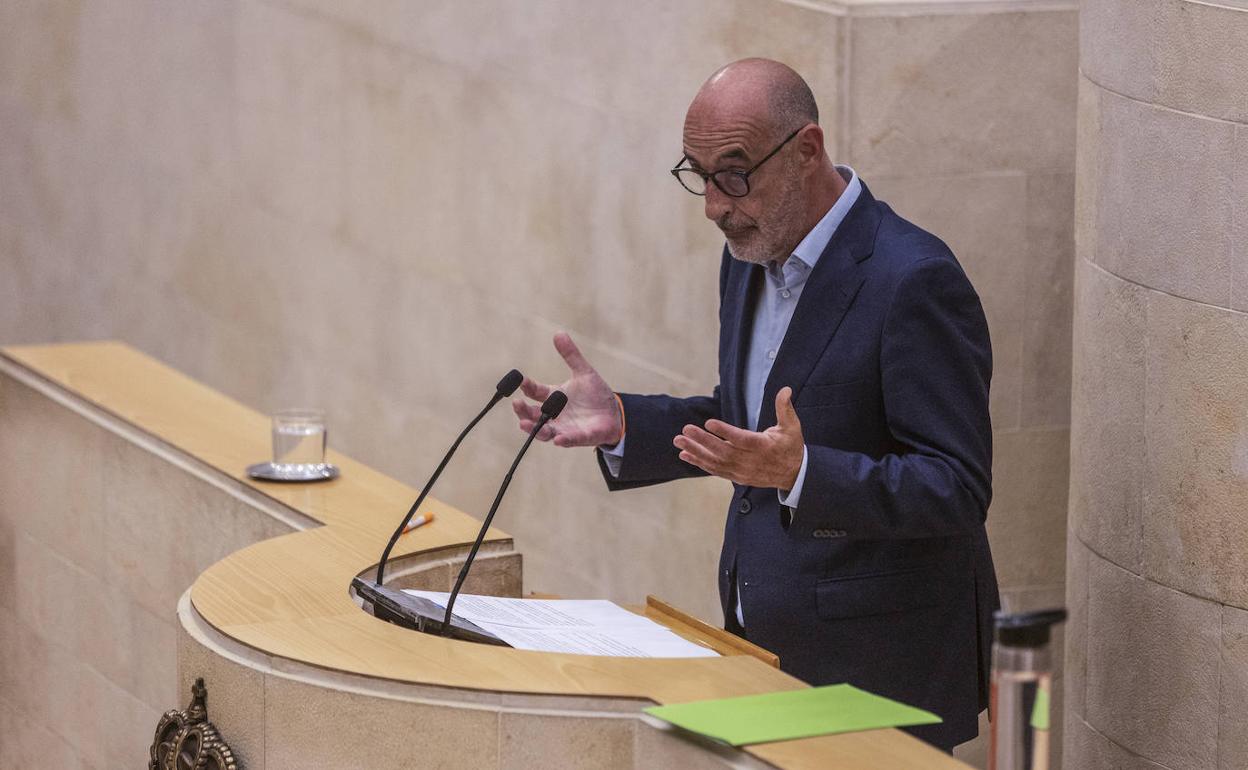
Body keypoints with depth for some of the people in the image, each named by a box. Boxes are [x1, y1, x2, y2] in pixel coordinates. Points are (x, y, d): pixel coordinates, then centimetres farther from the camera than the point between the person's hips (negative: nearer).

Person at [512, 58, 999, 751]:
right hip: (764, 643, 8)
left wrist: (800, 472, -34)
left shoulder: (914, 281, -20)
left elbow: (957, 490, -21)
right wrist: (623, 424, 4)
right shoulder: (753, 255, 8)